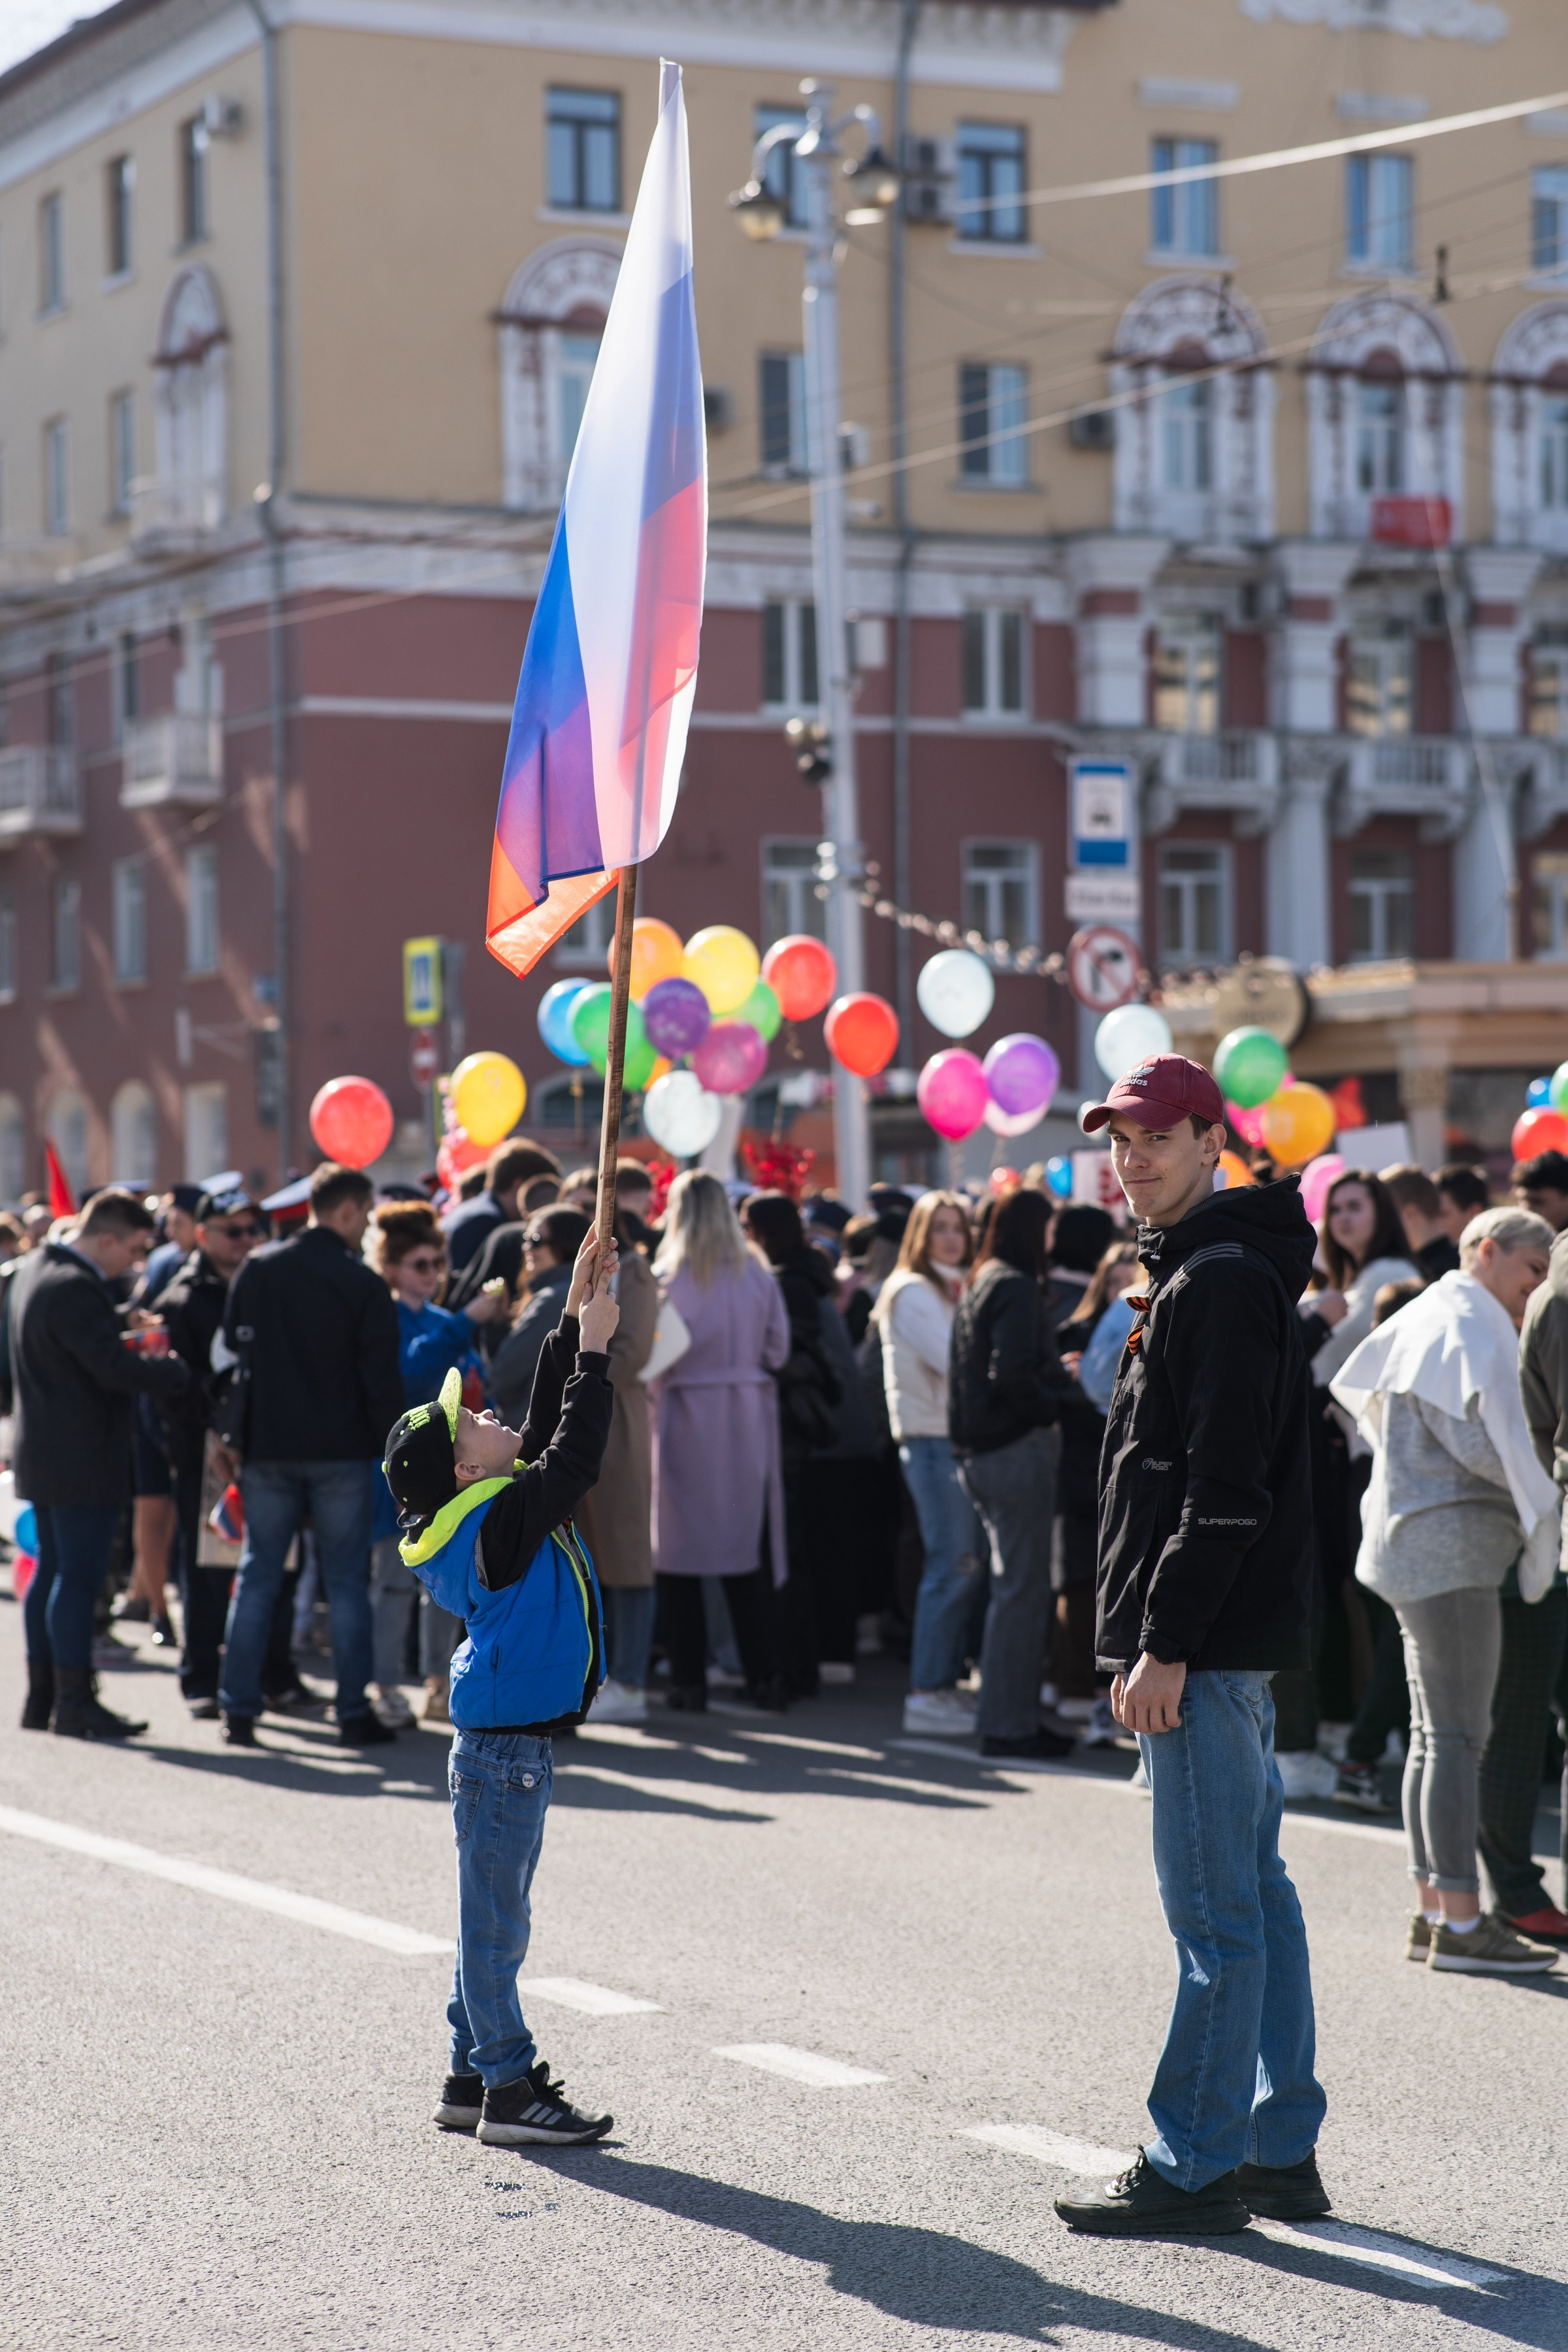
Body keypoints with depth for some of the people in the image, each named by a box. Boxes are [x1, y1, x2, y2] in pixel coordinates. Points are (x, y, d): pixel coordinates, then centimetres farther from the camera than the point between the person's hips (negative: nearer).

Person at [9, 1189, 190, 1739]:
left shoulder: (35, 1268, 10)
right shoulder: (74, 1289, -23)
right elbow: (116, 1368, -26)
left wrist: (120, 1320, 9)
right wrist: (177, 1370, -15)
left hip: (42, 1452, 10)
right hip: (82, 1459, -10)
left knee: (51, 1570, 15)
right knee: (79, 1575, -5)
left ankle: (41, 1695, 20)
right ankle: (74, 1702, -2)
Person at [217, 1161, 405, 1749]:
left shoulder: (258, 1269, -1)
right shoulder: (363, 1283, -11)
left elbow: (234, 1343, 8)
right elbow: (382, 1379, -9)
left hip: (268, 1444, 3)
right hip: (341, 1451, -3)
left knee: (257, 1576, 8)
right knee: (346, 1581, 4)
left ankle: (238, 1709, 6)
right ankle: (354, 1711, 4)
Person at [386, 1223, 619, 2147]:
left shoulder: (500, 1509, 9)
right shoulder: (497, 1523, -18)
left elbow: (548, 1431, 16)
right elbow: (574, 1460, -23)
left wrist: (575, 1323, 12)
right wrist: (593, 1349, -17)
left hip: (512, 1746, 10)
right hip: (505, 1747, -10)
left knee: (497, 1920, 15)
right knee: (497, 1921, -4)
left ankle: (472, 2077, 23)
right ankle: (508, 2089, 0)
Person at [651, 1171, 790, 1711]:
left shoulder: (666, 1277, -9)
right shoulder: (757, 1275, 0)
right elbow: (778, 1351, 3)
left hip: (685, 1419, -3)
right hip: (749, 1421, 3)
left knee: (679, 1548, 5)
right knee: (749, 1551, 10)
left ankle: (689, 1681, 4)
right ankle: (764, 1676, 9)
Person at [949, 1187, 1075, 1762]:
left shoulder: (976, 1285, 14)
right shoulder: (1016, 1288, -14)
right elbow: (1012, 1373, -25)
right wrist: (1056, 1401, -11)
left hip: (982, 1450, 10)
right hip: (1019, 1449, -10)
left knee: (1012, 1585, 15)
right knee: (1022, 1590, -5)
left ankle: (1012, 1717, 19)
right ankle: (1008, 1723, -2)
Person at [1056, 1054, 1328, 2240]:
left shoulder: (1222, 1282, -14)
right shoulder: (1197, 1273, 18)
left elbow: (1224, 1485, -21)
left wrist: (1166, 1644, -21)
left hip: (1208, 1644, -11)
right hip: (1221, 1647, 11)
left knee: (1215, 1909, -6)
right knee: (1253, 1893, 13)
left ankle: (1197, 2166, -1)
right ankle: (1281, 2150, 19)